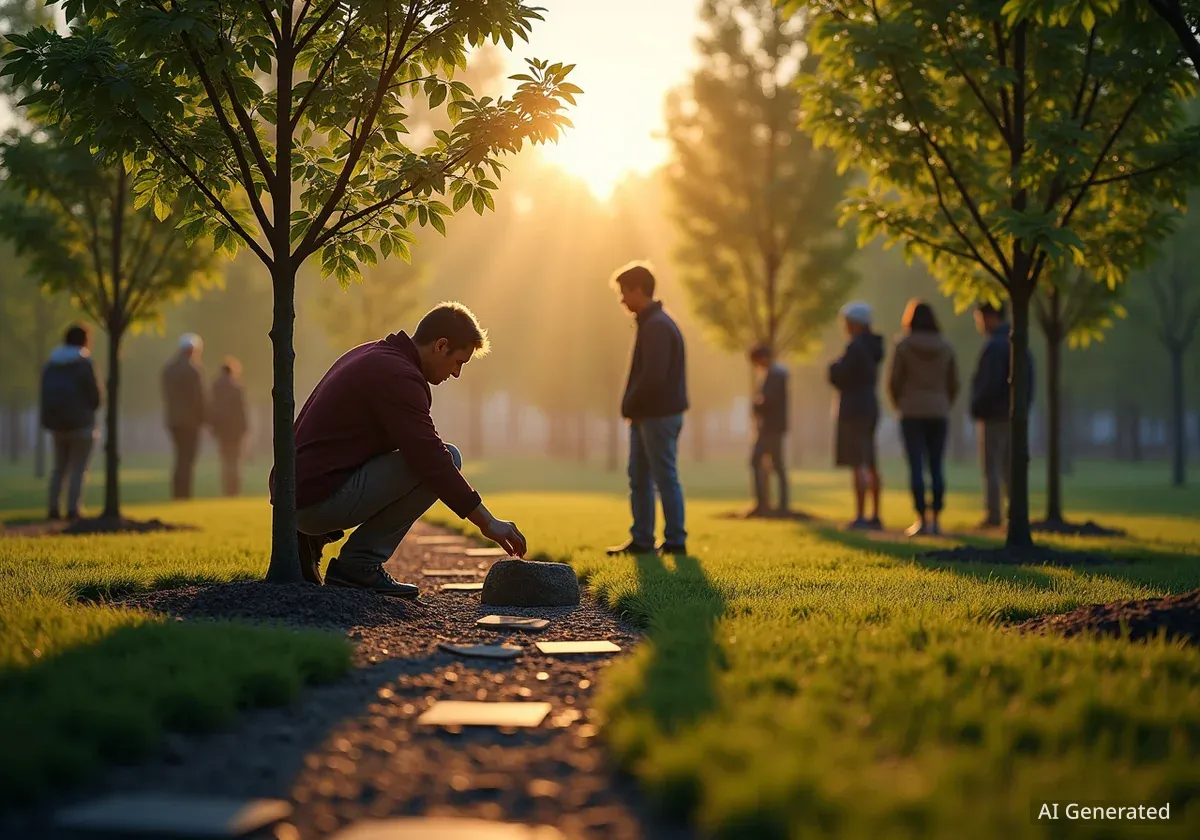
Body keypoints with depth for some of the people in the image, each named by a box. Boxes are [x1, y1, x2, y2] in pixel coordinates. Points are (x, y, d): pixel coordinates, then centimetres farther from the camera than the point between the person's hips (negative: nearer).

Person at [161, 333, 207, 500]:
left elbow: (166, 394, 10)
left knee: (181, 460, 15)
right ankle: (184, 497, -9)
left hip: (172, 419, 7)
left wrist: (171, 413, 12)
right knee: (187, 461, -5)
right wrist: (202, 417, -2)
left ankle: (176, 496, 12)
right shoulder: (194, 368, -12)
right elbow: (199, 397, -13)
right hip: (190, 419, -7)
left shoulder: (168, 368, 10)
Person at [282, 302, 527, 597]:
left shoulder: (369, 355, 18)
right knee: (447, 458, -10)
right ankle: (359, 564, -7)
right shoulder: (398, 376, -13)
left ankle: (311, 540, 13)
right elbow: (432, 460, -19)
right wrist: (488, 522, -13)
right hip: (320, 499, -10)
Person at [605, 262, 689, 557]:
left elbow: (653, 377, -24)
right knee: (639, 478, 12)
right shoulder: (650, 323, 16)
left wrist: (630, 406, -11)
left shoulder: (657, 326, -17)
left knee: (665, 478, -3)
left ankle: (675, 541, 3)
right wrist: (631, 407, 9)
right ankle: (641, 540, 16)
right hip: (646, 415, 10)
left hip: (659, 415, -10)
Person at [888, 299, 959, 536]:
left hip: (912, 412, -3)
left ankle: (922, 519, -6)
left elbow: (894, 382, -3)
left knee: (916, 466, -2)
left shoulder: (903, 346, -5)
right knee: (936, 466, 5)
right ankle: (936, 519, 3)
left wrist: (899, 405, 15)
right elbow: (953, 383, 6)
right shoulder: (945, 346, 4)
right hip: (939, 412, 3)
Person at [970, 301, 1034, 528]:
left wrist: (976, 407, -8)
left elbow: (990, 383, -21)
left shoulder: (994, 346, -15)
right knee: (1009, 467, 12)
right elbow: (1029, 384, 14)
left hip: (994, 416, -8)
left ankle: (994, 515, -6)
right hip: (1014, 415, 8)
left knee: (991, 469, -4)